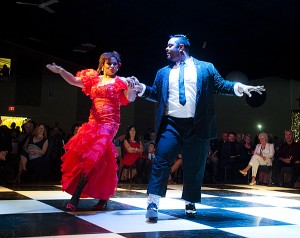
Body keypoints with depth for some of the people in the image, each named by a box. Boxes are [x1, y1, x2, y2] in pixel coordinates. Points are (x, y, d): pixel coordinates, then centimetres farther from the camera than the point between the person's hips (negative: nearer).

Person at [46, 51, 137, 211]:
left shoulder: (120, 81, 4)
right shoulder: (94, 79, 14)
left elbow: (130, 99, -5)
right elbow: (74, 81, 5)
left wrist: (131, 87, -24)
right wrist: (60, 71, -11)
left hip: (110, 123, -5)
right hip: (93, 122, 5)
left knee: (93, 155, -16)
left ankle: (76, 197, -11)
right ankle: (103, 197, 12)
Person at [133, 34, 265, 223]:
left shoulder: (206, 68, 9)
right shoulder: (163, 72, 17)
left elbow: (221, 85, 5)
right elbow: (156, 94, 16)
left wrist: (239, 87, -11)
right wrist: (142, 88, -1)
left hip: (197, 126, -1)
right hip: (171, 124, 1)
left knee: (194, 167, 8)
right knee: (161, 162, -9)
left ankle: (191, 204, 23)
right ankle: (153, 204, -6)